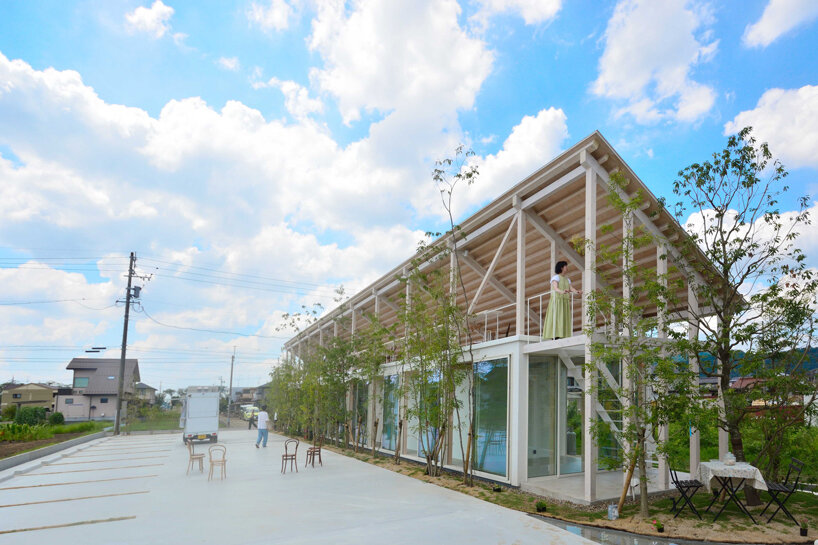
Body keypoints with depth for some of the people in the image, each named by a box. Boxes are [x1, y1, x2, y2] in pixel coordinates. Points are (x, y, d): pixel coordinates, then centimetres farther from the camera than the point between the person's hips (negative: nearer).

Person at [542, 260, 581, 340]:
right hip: (557, 300, -6)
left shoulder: (567, 279, 21)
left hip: (566, 302, 6)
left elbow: (571, 288, 4)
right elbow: (555, 288, -16)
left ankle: (563, 336, -8)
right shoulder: (556, 277, 2)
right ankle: (555, 337, -18)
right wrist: (562, 291, -37)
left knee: (565, 319, -4)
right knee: (556, 319, -13)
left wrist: (577, 291, -18)